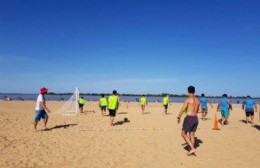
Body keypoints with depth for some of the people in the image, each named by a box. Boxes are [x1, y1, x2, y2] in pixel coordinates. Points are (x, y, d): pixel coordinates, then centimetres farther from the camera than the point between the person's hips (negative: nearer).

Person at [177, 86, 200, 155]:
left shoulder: (188, 99, -10)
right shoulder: (197, 100, 11)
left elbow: (183, 109, -10)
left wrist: (178, 117, 2)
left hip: (189, 118, -7)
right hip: (196, 118, 7)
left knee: (183, 134, 3)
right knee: (192, 134, 14)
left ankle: (192, 148, -4)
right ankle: (191, 150, 18)